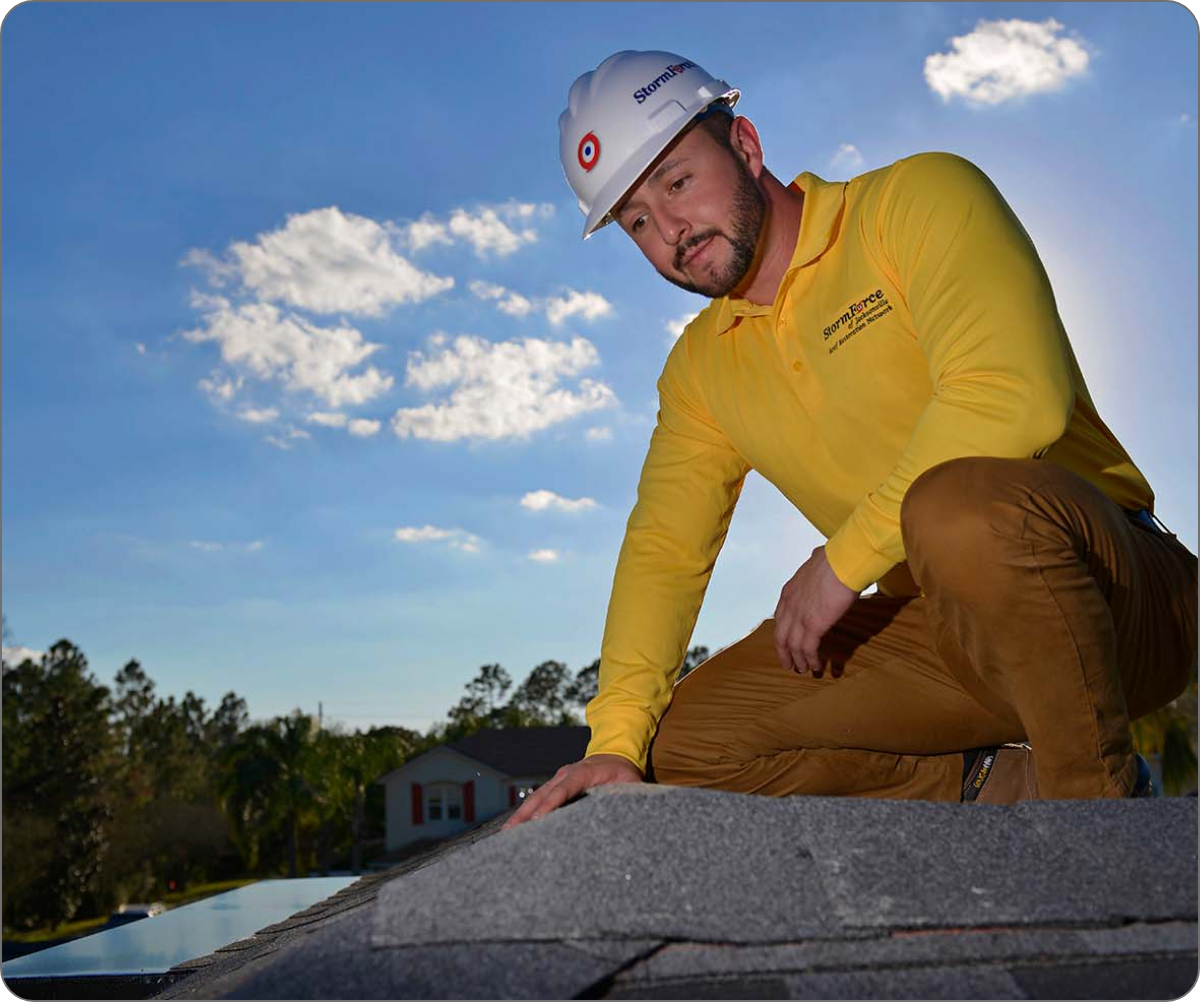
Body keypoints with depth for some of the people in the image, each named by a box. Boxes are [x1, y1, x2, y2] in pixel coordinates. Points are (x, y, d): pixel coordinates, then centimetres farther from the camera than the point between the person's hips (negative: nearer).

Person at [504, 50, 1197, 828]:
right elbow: (664, 550, 4)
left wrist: (841, 560, -19)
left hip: (1121, 596, -6)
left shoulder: (919, 198, -9)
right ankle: (1000, 784, -4)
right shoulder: (699, 370, 11)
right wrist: (616, 742, -9)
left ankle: (1100, 795, -15)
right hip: (945, 636, 6)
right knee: (685, 739, -7)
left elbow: (1013, 395, -26)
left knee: (961, 503, -39)